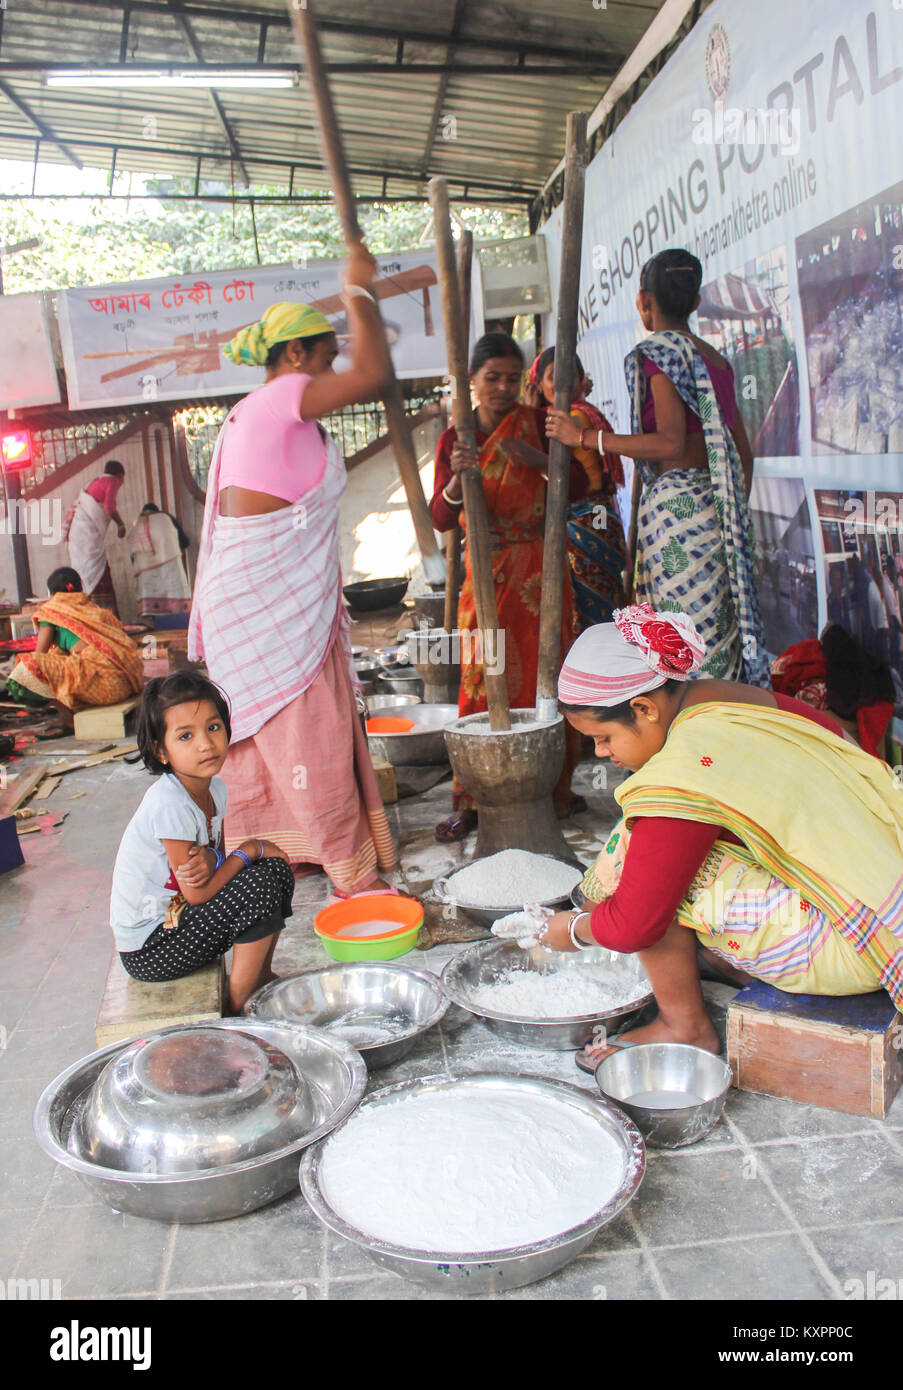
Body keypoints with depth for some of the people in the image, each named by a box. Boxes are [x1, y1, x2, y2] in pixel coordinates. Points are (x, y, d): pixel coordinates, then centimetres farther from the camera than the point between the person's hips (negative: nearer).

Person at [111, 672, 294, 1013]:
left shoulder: (215, 787, -1)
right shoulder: (169, 805, -28)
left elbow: (214, 862, 1)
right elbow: (198, 894, -24)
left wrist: (209, 862, -24)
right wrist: (250, 849, -12)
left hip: (177, 915, 8)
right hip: (147, 951, -8)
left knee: (276, 867, 2)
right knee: (261, 885, -20)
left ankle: (261, 980, 16)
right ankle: (237, 1007, -5)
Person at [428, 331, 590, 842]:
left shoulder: (537, 424, 3)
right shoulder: (454, 440, 4)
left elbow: (579, 484, -2)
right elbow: (440, 520, -5)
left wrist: (538, 460, -19)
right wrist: (458, 477, -25)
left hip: (540, 569, 0)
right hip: (487, 573, 0)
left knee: (545, 671, 1)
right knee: (484, 679, -3)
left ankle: (555, 784, 14)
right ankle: (472, 799, 2)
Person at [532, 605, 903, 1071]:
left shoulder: (681, 776, -26)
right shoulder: (729, 697, 2)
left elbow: (632, 926, -20)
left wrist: (574, 930, 5)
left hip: (853, 945, -10)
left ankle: (686, 1028, 3)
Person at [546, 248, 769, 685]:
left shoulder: (658, 352, -7)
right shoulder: (715, 358, 17)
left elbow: (670, 442, -18)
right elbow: (743, 452, 17)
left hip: (675, 503, -8)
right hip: (715, 506, 8)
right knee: (720, 626, 11)